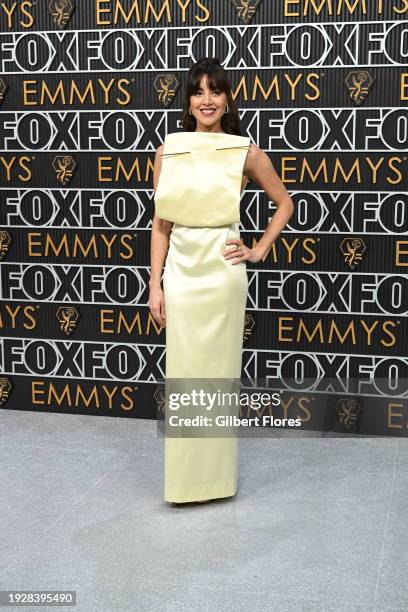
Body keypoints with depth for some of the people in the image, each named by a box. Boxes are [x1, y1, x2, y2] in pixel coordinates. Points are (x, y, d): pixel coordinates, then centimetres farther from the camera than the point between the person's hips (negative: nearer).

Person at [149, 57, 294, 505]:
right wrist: (155, 284, 1)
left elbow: (284, 203, 12)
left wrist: (260, 251, 2)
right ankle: (185, 478, 20)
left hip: (223, 271, -2)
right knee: (182, 372, 6)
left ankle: (218, 476, 21)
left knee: (219, 370, 6)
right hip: (180, 271, 2)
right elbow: (160, 223, 5)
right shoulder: (168, 151, 4)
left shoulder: (246, 152, -1)